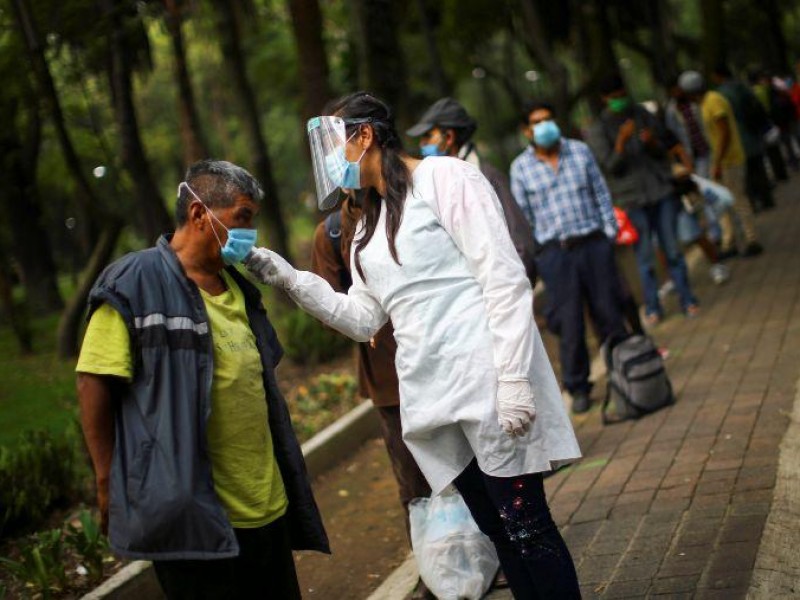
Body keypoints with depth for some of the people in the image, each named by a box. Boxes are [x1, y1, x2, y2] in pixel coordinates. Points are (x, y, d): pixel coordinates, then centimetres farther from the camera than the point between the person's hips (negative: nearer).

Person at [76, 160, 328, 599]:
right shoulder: (136, 283, -8)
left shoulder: (238, 287, 17)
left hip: (267, 508, 8)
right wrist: (109, 482, -11)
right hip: (192, 515, -8)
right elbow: (94, 383, -10)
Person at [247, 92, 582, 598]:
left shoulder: (444, 178, -4)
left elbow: (506, 281, -12)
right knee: (497, 528, 10)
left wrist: (513, 378, -20)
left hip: (485, 380, -8)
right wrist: (287, 278, 7)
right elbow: (364, 319, 17)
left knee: (525, 527, -6)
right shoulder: (371, 223, 21)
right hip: (430, 394, 8)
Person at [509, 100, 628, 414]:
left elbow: (601, 194, 9)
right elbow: (522, 217, 4)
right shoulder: (520, 168, 2)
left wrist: (610, 231, 4)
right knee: (569, 323, -1)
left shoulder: (580, 151, 6)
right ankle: (578, 388, 11)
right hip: (555, 251, -1)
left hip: (594, 244, 2)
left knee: (609, 313, 6)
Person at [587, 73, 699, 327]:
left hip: (661, 191, 3)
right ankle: (652, 308, 7)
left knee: (672, 250, 3)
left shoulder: (642, 115, 9)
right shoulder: (598, 130, -2)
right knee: (644, 258, 0)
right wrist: (622, 140, -24)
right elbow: (610, 165, -9)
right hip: (632, 200, -2)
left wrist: (652, 142, -10)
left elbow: (665, 148, 13)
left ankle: (687, 300, 9)